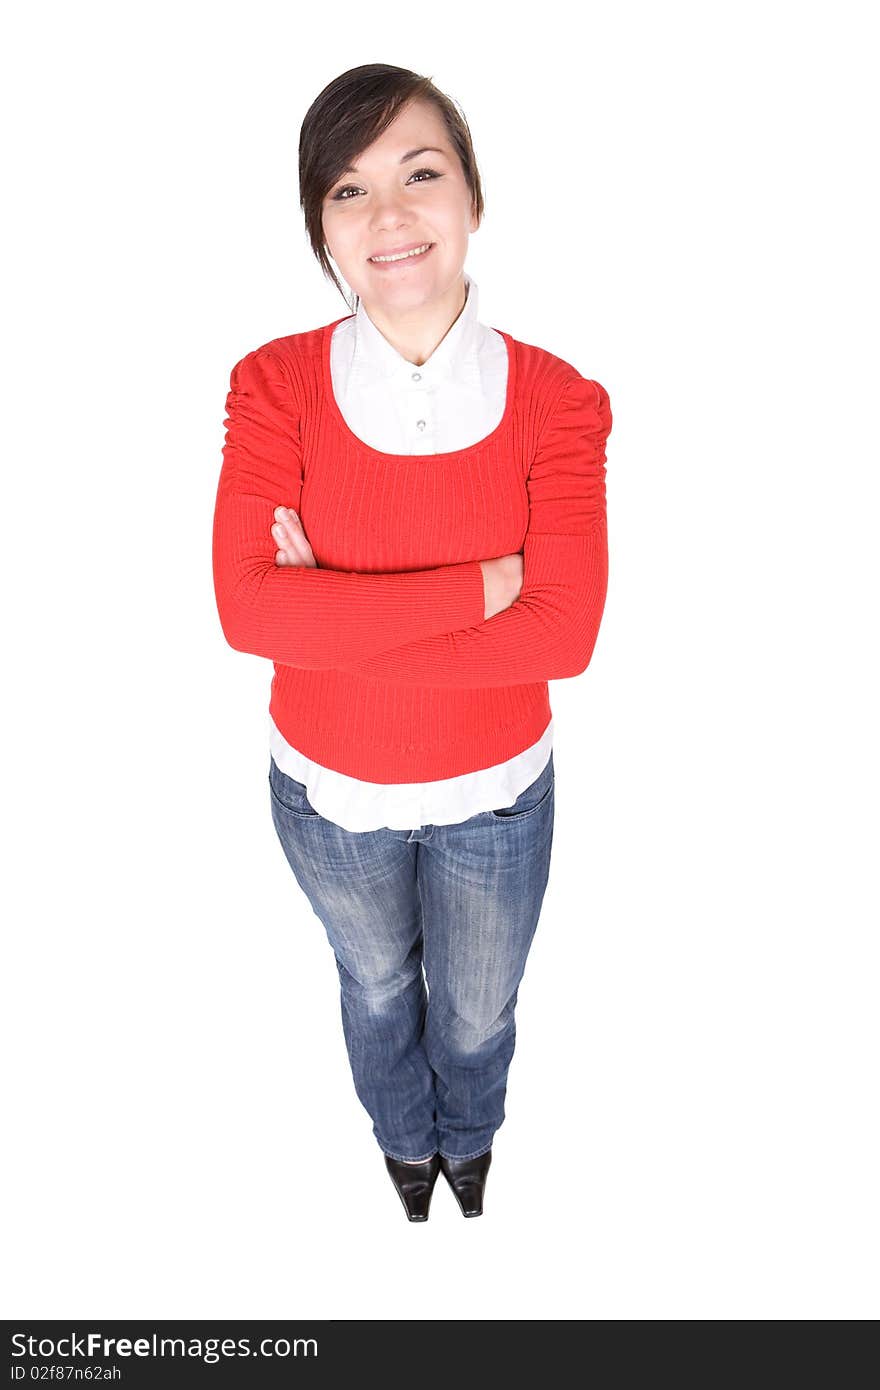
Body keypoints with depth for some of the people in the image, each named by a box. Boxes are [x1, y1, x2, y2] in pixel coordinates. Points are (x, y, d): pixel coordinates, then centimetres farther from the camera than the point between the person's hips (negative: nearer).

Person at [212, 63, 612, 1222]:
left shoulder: (555, 400, -16)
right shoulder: (276, 385, -16)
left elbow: (565, 636, -24)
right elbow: (248, 609, -26)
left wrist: (334, 618, -28)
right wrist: (478, 585, -30)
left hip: (496, 791, 0)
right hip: (328, 791, 1)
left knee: (478, 1007, 25)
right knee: (377, 985, 29)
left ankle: (470, 1136, 63)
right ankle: (405, 1135, 64)